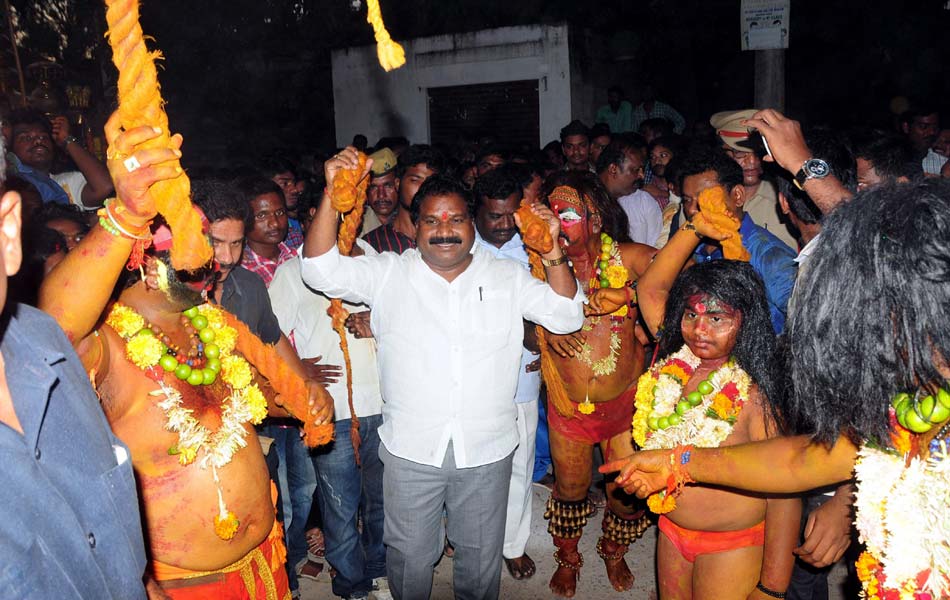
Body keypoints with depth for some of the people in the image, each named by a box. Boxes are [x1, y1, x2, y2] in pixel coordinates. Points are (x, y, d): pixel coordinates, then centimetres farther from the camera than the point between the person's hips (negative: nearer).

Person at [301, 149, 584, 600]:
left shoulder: (506, 276, 2)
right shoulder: (389, 274, -2)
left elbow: (565, 316, -2)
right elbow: (321, 271, -11)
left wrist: (553, 253, -18)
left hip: (487, 450, 1)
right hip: (410, 449, -1)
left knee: (481, 557, 19)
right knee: (410, 558, 16)